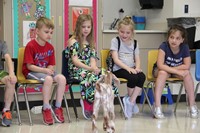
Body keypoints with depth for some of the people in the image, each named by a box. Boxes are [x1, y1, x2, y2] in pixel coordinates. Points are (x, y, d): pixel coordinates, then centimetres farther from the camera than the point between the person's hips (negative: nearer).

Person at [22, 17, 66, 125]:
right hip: (31, 72, -6)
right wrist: (44, 70, -25)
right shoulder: (30, 46, -13)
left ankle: (57, 108, -12)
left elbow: (51, 65, 9)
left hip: (45, 70, 6)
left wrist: (50, 69, -16)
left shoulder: (50, 47, 7)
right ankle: (46, 109, -26)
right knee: (48, 79, -36)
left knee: (62, 78, -21)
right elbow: (29, 66, -15)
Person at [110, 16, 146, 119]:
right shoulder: (115, 41, 1)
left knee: (142, 76, -27)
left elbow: (137, 59, 11)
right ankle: (132, 101, -6)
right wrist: (128, 68, -19)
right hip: (119, 69, -4)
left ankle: (130, 101, -17)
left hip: (131, 69, 5)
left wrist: (137, 68, -12)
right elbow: (116, 59, -8)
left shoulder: (134, 43, 15)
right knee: (133, 78, -32)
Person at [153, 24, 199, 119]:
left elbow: (187, 66, -19)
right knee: (163, 72, -36)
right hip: (161, 70, -3)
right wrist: (178, 71, -37)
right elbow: (160, 65, -35)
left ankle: (192, 105, -18)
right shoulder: (164, 46, -25)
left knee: (187, 73, -27)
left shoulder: (184, 47, -17)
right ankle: (157, 107, -38)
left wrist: (169, 68, -23)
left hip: (176, 72, 3)